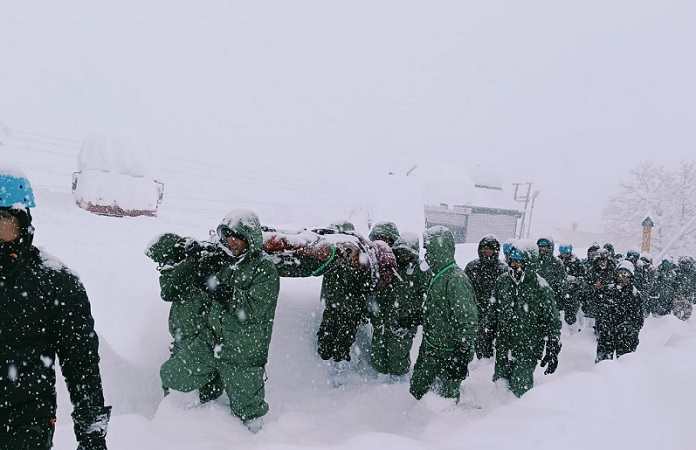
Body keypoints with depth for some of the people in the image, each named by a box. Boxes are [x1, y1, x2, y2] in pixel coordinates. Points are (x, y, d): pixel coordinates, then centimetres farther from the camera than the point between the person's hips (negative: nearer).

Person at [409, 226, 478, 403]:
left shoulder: (456, 279, -22)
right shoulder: (437, 276, 8)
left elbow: (468, 322, -23)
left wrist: (462, 356, -21)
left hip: (449, 353, -9)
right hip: (429, 349, 9)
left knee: (447, 398, 6)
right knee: (416, 391, 17)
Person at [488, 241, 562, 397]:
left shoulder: (541, 288, -11)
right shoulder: (503, 281, 3)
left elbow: (552, 322, -6)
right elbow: (494, 310, 15)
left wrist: (552, 351, -8)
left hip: (527, 351, -5)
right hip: (502, 349, 5)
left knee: (520, 390, -1)